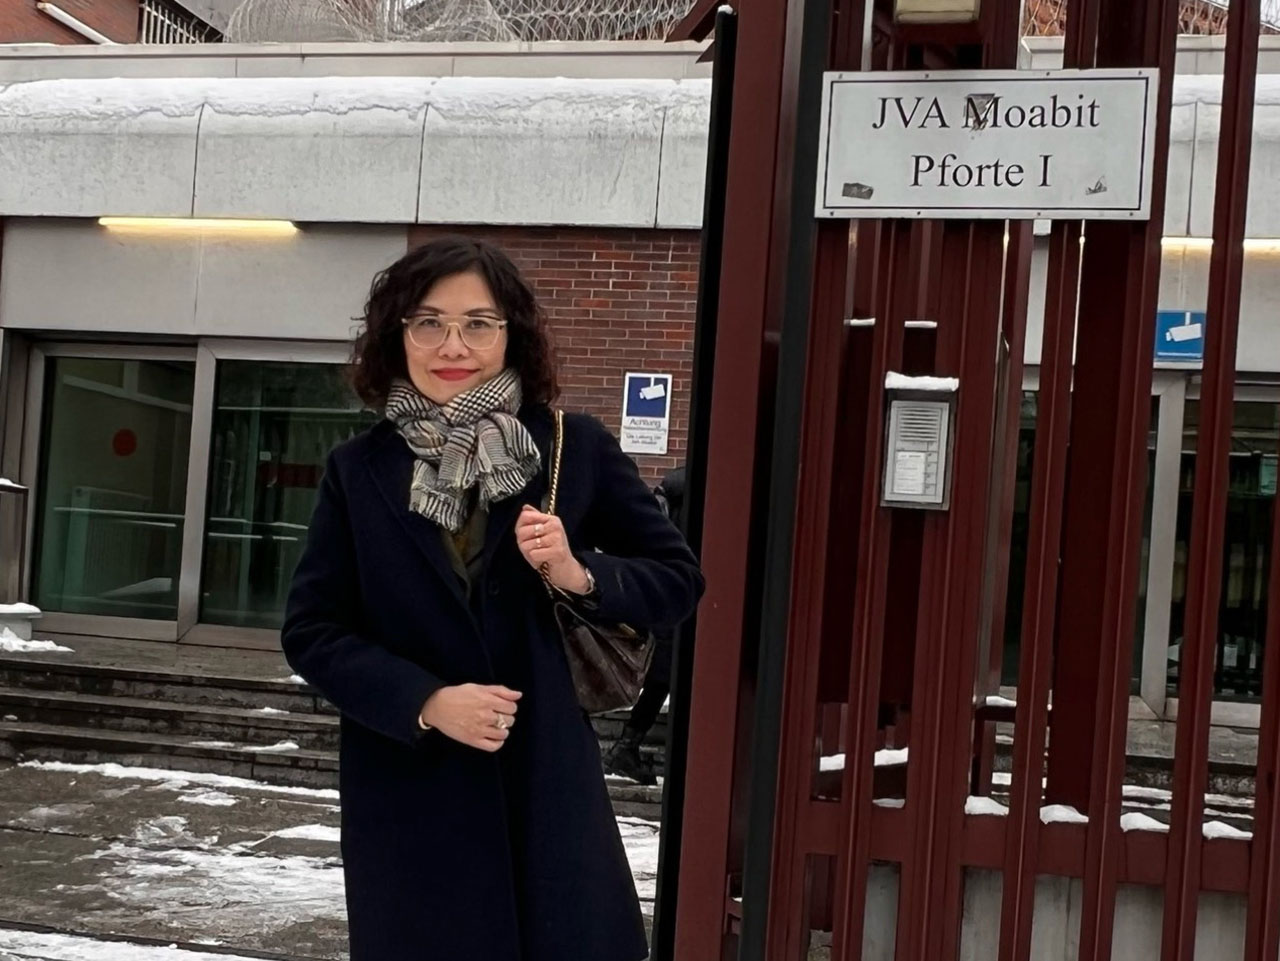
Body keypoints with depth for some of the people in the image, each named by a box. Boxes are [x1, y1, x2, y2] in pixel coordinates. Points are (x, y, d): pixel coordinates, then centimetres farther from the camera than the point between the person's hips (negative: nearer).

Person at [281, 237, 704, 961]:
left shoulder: (576, 449, 1)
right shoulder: (359, 472, 3)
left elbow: (679, 579, 5)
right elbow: (311, 631, 1)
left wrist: (580, 575, -15)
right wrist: (426, 702, -14)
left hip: (548, 786, 0)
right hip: (407, 797, 1)